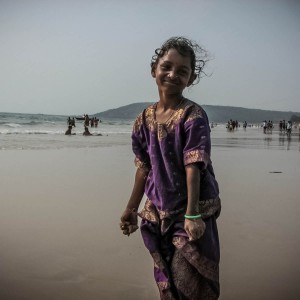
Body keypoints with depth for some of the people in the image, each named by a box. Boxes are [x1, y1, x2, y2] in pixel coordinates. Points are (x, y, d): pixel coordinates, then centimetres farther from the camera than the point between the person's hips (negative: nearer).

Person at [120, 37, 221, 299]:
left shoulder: (193, 116, -14)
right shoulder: (145, 118, 2)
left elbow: (193, 167, -18)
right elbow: (144, 167, 9)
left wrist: (192, 214, -21)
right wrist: (131, 209, 14)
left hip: (193, 211, -5)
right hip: (158, 212, 5)